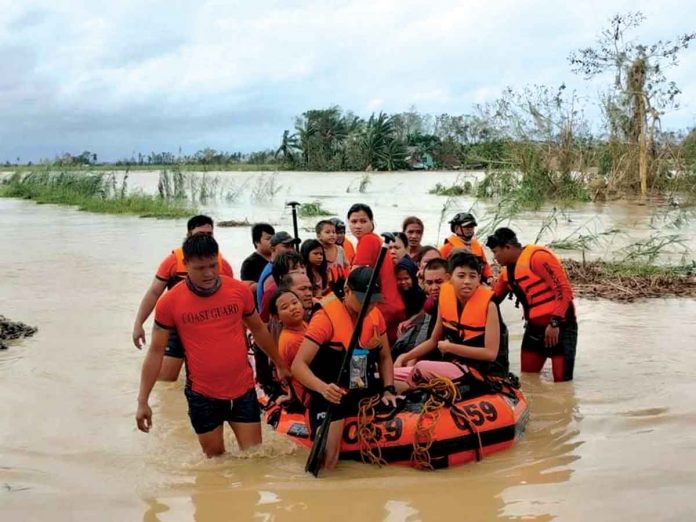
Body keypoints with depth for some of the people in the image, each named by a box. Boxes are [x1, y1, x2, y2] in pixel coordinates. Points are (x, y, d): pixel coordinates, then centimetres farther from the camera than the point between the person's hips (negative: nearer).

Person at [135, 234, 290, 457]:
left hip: (243, 390, 1)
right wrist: (143, 401, -6)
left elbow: (258, 330, 11)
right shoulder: (170, 302, -10)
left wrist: (280, 365, 20)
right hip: (202, 395, -1)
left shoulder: (240, 290, -5)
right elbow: (156, 352, -4)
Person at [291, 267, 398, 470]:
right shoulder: (326, 317, -18)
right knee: (326, 462, -23)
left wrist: (389, 390, -1)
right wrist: (323, 388, -38)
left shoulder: (375, 314, 3)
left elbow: (384, 357, 15)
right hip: (332, 397, -6)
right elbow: (298, 365, -21)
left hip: (366, 393, 7)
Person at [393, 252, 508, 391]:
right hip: (454, 365, 6)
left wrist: (450, 347, -16)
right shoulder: (445, 296, 0)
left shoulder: (488, 304, -15)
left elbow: (491, 353, -19)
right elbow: (434, 341, 13)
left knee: (422, 368, -26)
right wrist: (405, 357, 1)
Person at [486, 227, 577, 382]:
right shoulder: (507, 272, 10)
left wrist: (555, 323, -24)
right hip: (534, 329, 9)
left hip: (560, 327, -9)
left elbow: (564, 290, -22)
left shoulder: (537, 256, -18)